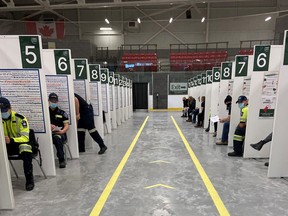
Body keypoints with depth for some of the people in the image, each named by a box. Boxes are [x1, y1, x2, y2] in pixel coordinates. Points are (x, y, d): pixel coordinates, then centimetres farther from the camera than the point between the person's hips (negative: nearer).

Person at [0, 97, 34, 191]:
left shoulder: (20, 118, -15)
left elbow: (25, 138, -19)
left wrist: (11, 140, -38)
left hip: (20, 143, -4)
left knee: (25, 149, -37)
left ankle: (29, 180, -22)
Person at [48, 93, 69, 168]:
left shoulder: (62, 113, 11)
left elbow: (67, 126, 3)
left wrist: (62, 131, -16)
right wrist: (48, 126, -15)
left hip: (60, 133, -1)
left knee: (57, 138, -36)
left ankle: (62, 160, -23)